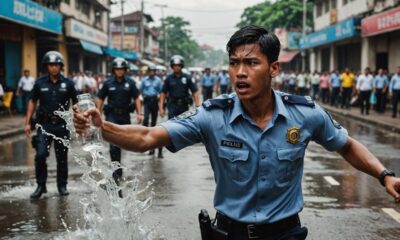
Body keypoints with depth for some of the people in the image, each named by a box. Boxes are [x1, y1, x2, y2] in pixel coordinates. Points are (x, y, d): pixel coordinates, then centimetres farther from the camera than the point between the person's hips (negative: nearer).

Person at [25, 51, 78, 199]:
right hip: (44, 124, 0)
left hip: (62, 125, 0)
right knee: (40, 155, -9)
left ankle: (62, 185, 22)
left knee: (62, 157, 8)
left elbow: (75, 103, 6)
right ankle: (41, 186, 5)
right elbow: (33, 102, 9)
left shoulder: (67, 83, -1)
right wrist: (27, 122, 5)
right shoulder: (40, 83, 1)